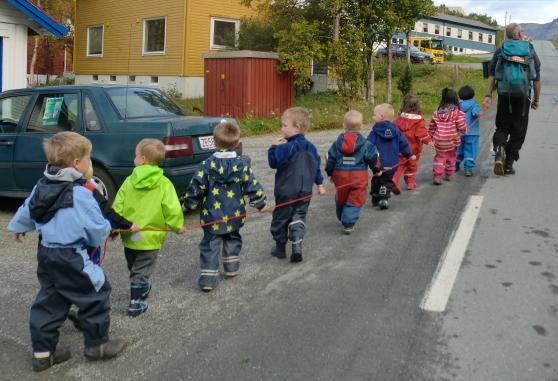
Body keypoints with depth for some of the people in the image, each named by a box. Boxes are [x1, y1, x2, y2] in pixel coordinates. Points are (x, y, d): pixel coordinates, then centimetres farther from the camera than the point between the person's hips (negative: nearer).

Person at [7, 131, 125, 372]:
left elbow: (27, 209, 21)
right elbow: (97, 229, -16)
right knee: (96, 296, 8)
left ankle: (43, 352, 25)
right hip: (71, 259, -8)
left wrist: (18, 226, 41)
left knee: (49, 301, 17)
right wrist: (107, 228, 7)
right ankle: (97, 346, 21)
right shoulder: (80, 194, -22)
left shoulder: (42, 185, 3)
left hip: (46, 254, 8)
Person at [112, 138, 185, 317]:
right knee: (142, 271, 6)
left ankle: (142, 288, 42)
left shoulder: (129, 181, -3)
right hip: (150, 237, -3)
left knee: (134, 268, 24)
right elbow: (173, 209, -16)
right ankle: (136, 303, 8)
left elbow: (117, 207, -2)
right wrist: (177, 226, 0)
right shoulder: (164, 184, -11)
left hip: (129, 235, 3)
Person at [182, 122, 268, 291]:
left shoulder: (207, 165, -13)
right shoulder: (242, 165, -8)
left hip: (212, 217, -2)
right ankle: (232, 268, 35)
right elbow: (253, 186, -2)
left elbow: (195, 189, -9)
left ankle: (208, 279, 2)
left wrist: (188, 204, 7)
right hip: (234, 215, 2)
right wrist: (261, 204, 13)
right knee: (232, 240, 26)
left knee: (210, 245, 6)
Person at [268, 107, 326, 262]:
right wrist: (320, 183, 21)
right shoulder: (310, 147, 5)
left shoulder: (286, 147, -19)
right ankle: (297, 245, -9)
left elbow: (274, 162, -18)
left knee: (280, 218, 11)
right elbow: (316, 166, 12)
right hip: (305, 191, 5)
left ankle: (280, 248, 22)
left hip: (286, 191, -5)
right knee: (299, 218, 11)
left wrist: (274, 147, -7)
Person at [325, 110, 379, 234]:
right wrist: (376, 170, 16)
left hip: (340, 175, 3)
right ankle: (348, 224, -11)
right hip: (359, 176, -3)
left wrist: (330, 173, 18)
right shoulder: (365, 144, -5)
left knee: (341, 199, 21)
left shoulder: (337, 143, 1)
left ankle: (342, 218, 39)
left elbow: (330, 158, 5)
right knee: (355, 200, 0)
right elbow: (373, 157, -1)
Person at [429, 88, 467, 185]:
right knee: (451, 158, 17)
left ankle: (437, 176, -3)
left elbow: (431, 128, 7)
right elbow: (462, 127, -11)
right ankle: (448, 175, 27)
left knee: (439, 157, 10)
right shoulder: (457, 113, -11)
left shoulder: (436, 113, 1)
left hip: (439, 141, 2)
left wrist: (431, 137, 20)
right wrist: (464, 130, 11)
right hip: (452, 141, -1)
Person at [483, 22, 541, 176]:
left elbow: (491, 75, 0)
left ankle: (499, 152, -16)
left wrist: (488, 95, -2)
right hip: (523, 95, -1)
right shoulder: (530, 51, 8)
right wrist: (536, 99, 15)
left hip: (504, 94, 1)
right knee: (518, 130, 7)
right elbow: (537, 78, 8)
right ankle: (509, 164, 6)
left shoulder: (500, 51, 9)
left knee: (502, 127, 11)